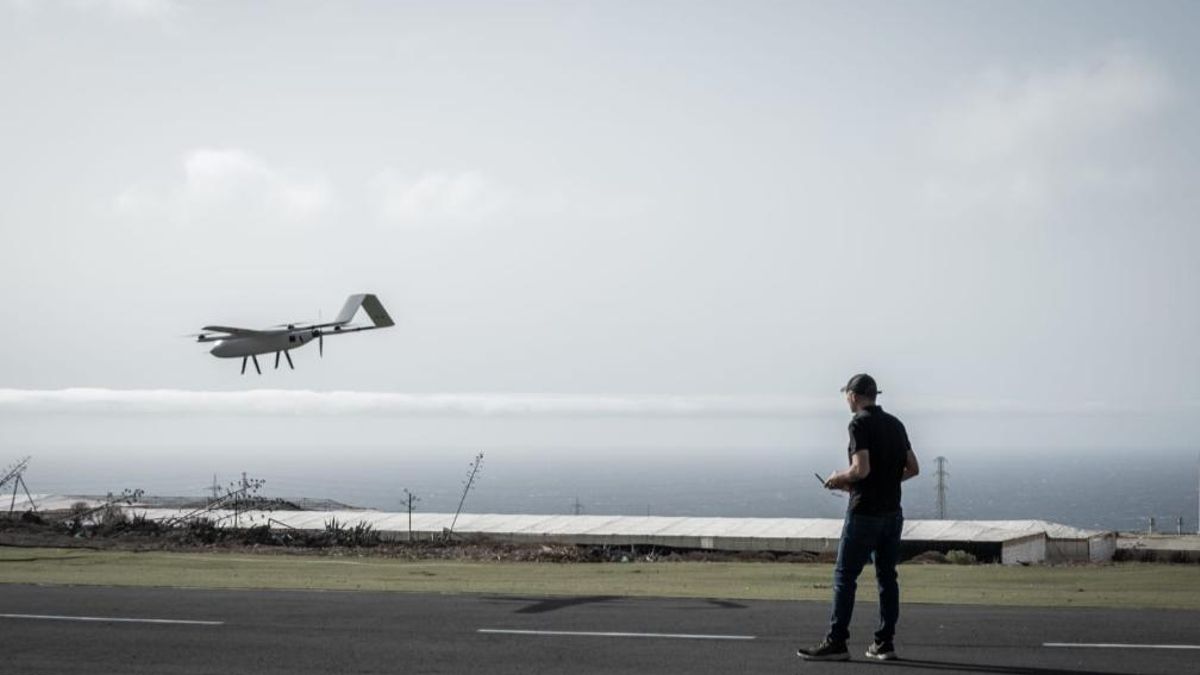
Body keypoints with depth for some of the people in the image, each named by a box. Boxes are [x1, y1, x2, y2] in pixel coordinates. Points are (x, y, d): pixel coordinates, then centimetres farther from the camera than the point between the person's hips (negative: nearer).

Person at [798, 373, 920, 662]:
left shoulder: (860, 424, -12)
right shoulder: (895, 424, 11)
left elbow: (861, 469, -21)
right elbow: (913, 468, 14)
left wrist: (838, 478, -3)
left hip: (865, 513, -7)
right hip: (892, 511, 7)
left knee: (845, 576, -3)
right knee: (887, 577, 9)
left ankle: (836, 643, -4)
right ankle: (885, 643, 9)